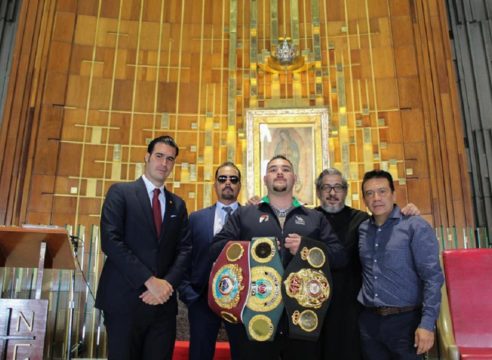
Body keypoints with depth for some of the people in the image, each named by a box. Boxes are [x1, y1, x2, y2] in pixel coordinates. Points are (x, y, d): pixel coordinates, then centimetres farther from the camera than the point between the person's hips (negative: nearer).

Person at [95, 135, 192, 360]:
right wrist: (150, 281, -15)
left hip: (163, 302, 4)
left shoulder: (178, 205, 14)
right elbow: (111, 241, -11)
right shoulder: (120, 192, 0)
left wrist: (167, 283, -11)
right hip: (125, 300, -4)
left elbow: (185, 249, 7)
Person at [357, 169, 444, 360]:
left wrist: (427, 323, -17)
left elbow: (432, 277, -11)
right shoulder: (362, 229, 7)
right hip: (369, 321, 4)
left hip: (406, 320, -4)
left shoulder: (415, 226, -7)